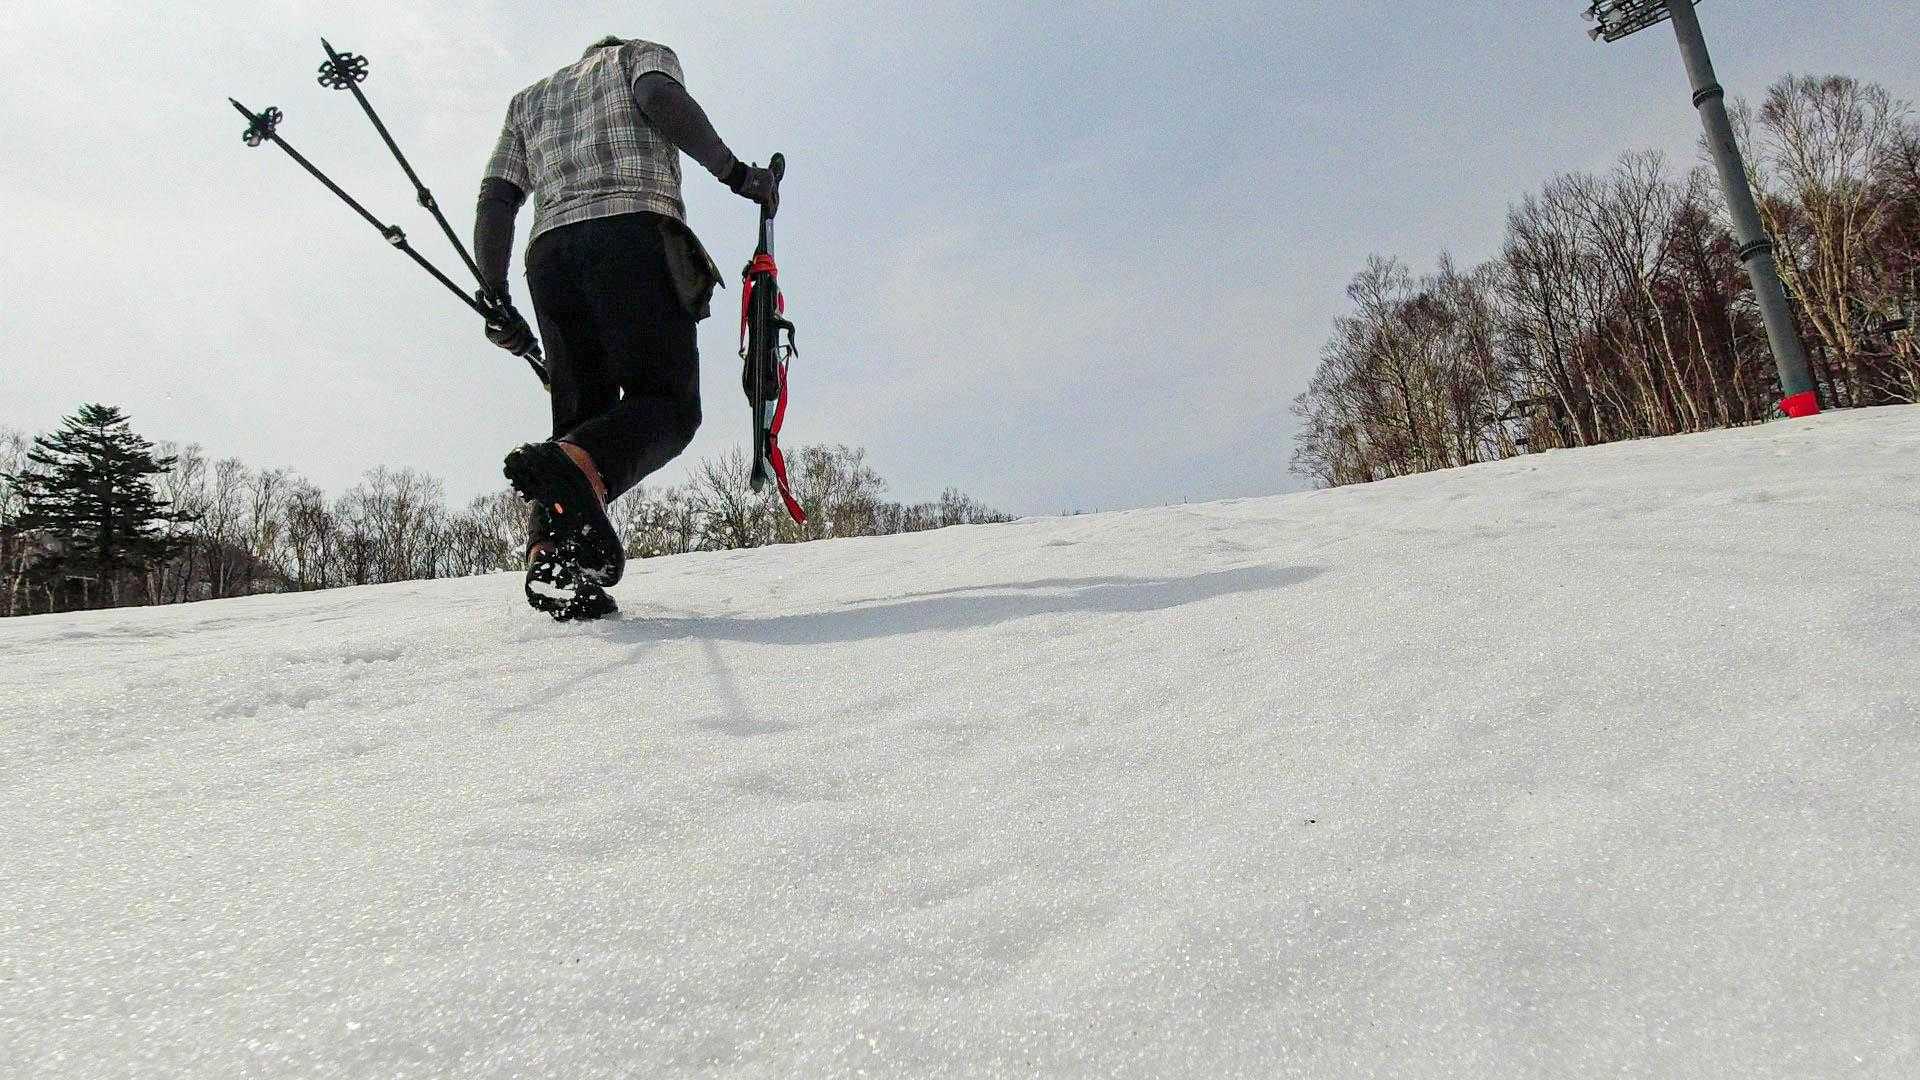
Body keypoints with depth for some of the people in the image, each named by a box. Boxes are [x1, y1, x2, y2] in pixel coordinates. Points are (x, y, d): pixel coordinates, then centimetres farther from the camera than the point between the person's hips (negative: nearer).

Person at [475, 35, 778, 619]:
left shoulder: (530, 97, 36)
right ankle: (574, 468, -38)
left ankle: (551, 556, -15)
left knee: (583, 415, 6)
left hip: (549, 250, 5)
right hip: (635, 232, -5)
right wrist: (735, 171, -2)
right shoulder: (645, 53, 25)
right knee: (668, 403, -8)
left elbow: (496, 199, 22)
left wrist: (496, 299, 19)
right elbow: (659, 96, -3)